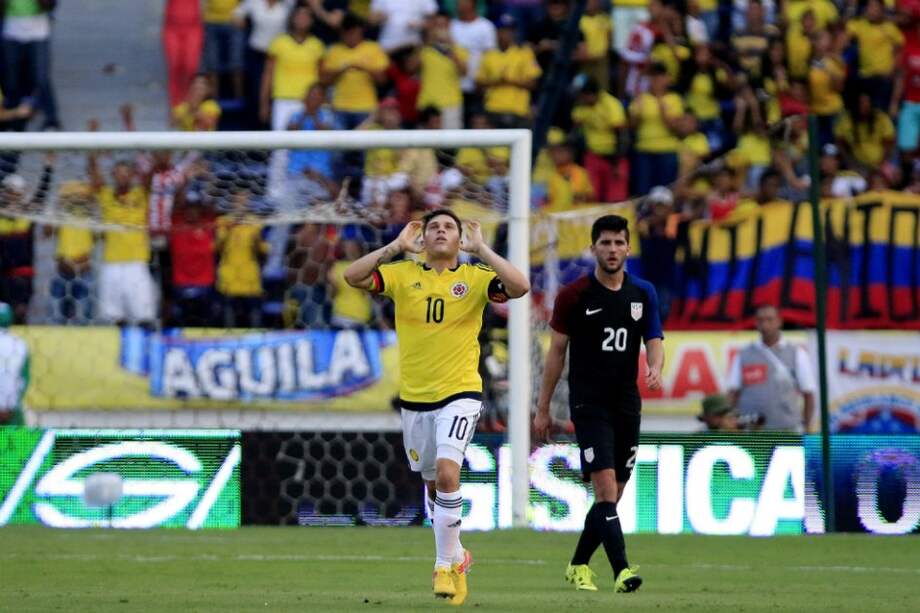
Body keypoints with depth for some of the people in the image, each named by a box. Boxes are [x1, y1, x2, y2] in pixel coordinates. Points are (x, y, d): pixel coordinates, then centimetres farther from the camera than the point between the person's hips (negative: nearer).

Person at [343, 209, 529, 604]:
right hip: (414, 396, 3)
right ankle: (455, 557, 35)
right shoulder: (403, 275, 1)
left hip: (460, 393, -3)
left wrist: (481, 250, -16)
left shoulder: (475, 278, -3)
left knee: (447, 472, -21)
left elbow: (519, 287, -20)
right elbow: (353, 277, -12)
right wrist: (397, 247, -14)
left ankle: (446, 564, -12)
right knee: (433, 484, 14)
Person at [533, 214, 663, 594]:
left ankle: (579, 565, 26)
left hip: (627, 404, 5)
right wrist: (543, 408, 1)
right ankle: (621, 571, -25)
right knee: (606, 488, -17)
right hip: (588, 404, -5)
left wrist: (655, 369, -21)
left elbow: (654, 340, 3)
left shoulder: (643, 294, 7)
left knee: (613, 496, 9)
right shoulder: (574, 295, -3)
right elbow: (557, 352, 1)